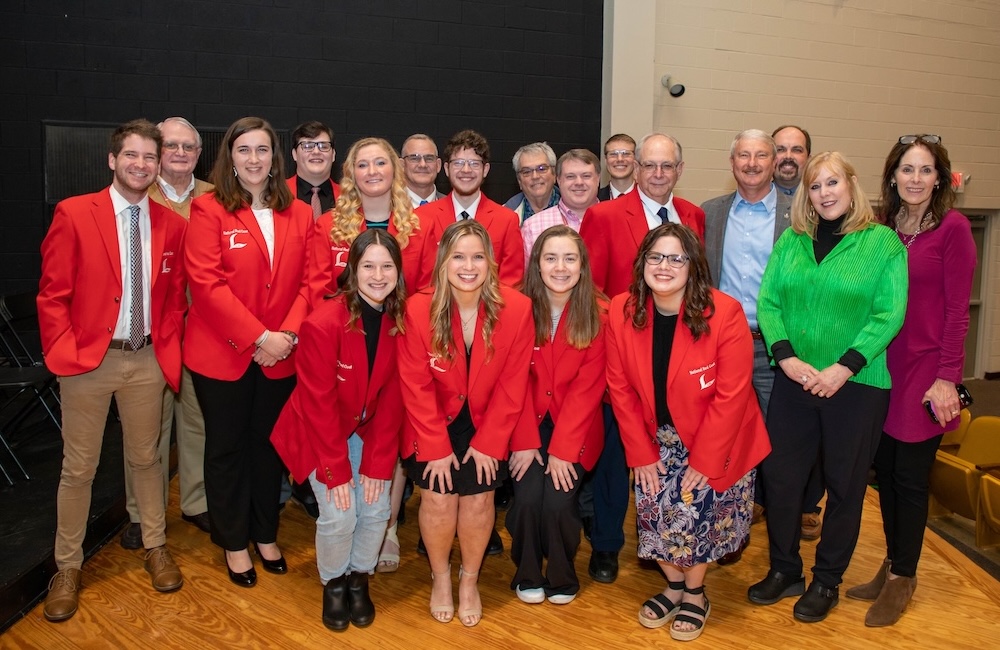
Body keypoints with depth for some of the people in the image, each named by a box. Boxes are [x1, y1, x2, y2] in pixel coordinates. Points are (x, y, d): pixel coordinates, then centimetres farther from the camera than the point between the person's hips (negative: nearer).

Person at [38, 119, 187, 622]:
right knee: (78, 467, 9)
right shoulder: (74, 214, -7)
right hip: (88, 358, -2)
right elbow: (52, 293, -5)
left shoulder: (172, 224, 2)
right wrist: (63, 351, -11)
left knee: (146, 458, 17)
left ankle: (154, 546, 34)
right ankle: (68, 566, 25)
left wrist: (169, 348, 1)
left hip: (147, 360, 3)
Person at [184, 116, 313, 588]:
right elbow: (206, 284, -15)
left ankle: (265, 534, 33)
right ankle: (233, 543, 28)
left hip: (280, 355, 3)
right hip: (222, 353, -3)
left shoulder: (299, 214, 5)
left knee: (269, 444, 15)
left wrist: (287, 334, -13)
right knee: (227, 448, 11)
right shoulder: (208, 210, -6)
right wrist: (260, 336, -19)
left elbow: (309, 281, 2)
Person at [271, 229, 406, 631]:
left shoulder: (399, 324, -12)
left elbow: (391, 400, -9)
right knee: (339, 516, -11)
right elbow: (319, 403, -22)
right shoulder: (323, 324, -26)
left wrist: (378, 465, -12)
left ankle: (359, 578, 25)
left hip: (368, 431, 4)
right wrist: (336, 471, -19)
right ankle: (333, 584, 19)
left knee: (377, 510, -3)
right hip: (319, 433, -4)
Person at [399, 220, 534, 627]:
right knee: (439, 499, -9)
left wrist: (487, 443, -10)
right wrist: (436, 448, -14)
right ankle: (440, 577, 21)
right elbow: (416, 386, -12)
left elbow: (512, 385, -10)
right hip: (434, 425, 0)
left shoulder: (516, 309, -17)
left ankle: (469, 580, 21)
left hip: (486, 426, 1)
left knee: (477, 499, -8)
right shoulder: (419, 310, -18)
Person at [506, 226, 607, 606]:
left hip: (576, 426, 0)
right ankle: (528, 575, 11)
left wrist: (562, 448, -14)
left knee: (558, 499, -18)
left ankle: (562, 578, 13)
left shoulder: (597, 314, -8)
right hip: (529, 421, 1)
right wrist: (525, 440, -14)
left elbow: (587, 387, -9)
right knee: (528, 495, -18)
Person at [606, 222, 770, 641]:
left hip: (715, 440, -3)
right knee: (653, 508, -4)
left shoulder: (724, 314, -22)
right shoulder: (621, 312, -12)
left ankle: (695, 594, 20)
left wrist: (703, 461, -17)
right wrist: (641, 453, -6)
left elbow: (730, 396, -19)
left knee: (694, 510, -9)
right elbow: (621, 389, -5)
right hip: (657, 438, 3)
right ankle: (673, 585, 25)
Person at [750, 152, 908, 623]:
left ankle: (827, 581, 25)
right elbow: (767, 302, 1)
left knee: (844, 484, 9)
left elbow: (889, 314, -9)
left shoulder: (883, 242, -2)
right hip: (793, 380, 3)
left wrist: (844, 368, -17)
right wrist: (787, 357, -13)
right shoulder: (790, 240, 6)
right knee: (779, 476, 7)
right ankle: (784, 570, 25)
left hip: (857, 385, -2)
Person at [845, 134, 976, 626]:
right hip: (882, 368, 5)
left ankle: (903, 577, 21)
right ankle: (892, 565, 28)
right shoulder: (881, 228, 7)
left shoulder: (952, 227, -7)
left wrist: (947, 378, -13)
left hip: (924, 371, -5)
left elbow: (957, 309, -10)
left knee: (909, 475, 4)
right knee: (884, 470, 11)